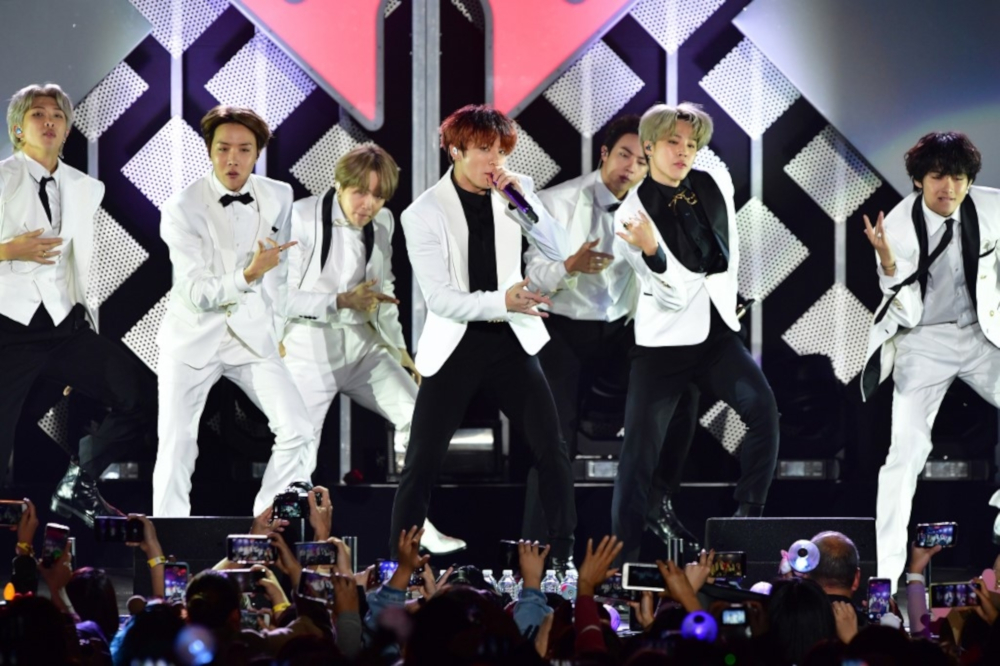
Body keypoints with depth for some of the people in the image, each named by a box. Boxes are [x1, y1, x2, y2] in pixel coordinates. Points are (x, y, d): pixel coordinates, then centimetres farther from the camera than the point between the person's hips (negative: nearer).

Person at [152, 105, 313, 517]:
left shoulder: (279, 196, -2)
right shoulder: (182, 208, -14)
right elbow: (196, 293, -19)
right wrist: (249, 274, -34)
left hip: (253, 336, 3)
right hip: (194, 337, -3)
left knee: (296, 432, -10)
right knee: (177, 448, -3)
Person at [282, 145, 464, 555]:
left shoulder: (383, 223, 3)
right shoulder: (302, 219, -15)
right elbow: (282, 296, -16)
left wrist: (400, 349, 10)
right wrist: (342, 301, -26)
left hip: (361, 344, 5)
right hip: (309, 348, -5)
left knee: (416, 411, -10)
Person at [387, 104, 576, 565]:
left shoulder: (513, 190, 2)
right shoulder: (424, 214, -10)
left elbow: (559, 251, -4)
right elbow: (439, 297, -16)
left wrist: (522, 201, -17)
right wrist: (501, 302, -29)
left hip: (510, 339, 3)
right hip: (454, 345, -3)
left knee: (552, 452, -3)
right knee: (423, 463, -3)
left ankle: (564, 561, 9)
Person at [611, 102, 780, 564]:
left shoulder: (716, 185, 2)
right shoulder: (633, 212, -11)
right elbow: (675, 293, -18)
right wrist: (651, 251, -36)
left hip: (716, 332, 4)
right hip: (664, 338, -4)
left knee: (762, 407, -20)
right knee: (640, 449, -5)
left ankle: (749, 518, -11)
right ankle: (622, 557, 2)